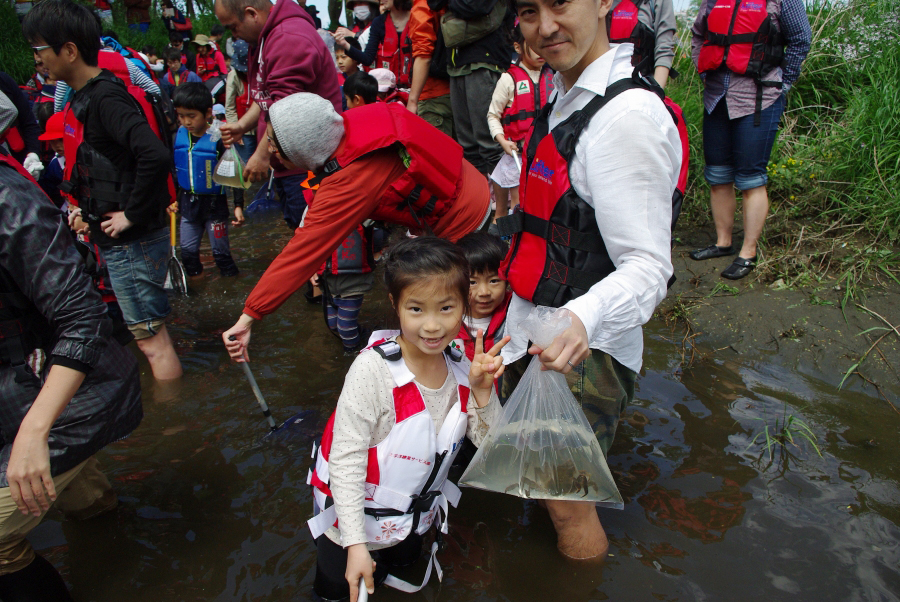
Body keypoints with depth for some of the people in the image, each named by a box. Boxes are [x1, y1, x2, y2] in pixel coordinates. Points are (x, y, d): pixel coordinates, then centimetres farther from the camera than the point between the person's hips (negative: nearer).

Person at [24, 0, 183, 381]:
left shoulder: (105, 99, -17)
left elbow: (155, 156, -32)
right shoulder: (87, 96, 12)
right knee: (148, 332, 18)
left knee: (151, 338, -2)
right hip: (119, 239, 10)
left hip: (133, 240, -10)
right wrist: (88, 208, 13)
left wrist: (132, 214, -22)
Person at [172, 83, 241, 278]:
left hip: (215, 203, -5)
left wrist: (238, 205, -13)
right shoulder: (178, 137, 0)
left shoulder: (218, 139, -16)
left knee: (220, 251, 5)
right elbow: (172, 171, 14)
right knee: (188, 251, 12)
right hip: (188, 203, 5)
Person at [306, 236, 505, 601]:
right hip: (355, 519, -5)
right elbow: (346, 461, -25)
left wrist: (482, 390, -23)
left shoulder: (459, 369, -13)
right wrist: (355, 544, -24)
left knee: (405, 560, 29)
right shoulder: (374, 369, -30)